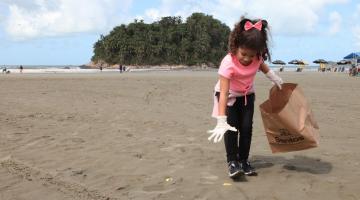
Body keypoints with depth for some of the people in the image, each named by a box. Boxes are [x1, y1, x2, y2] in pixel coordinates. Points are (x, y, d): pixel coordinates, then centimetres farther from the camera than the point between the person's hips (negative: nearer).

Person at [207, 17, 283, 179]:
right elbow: (224, 93, -41)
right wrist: (221, 122, -46)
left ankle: (244, 160, 8)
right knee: (232, 127, -16)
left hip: (247, 94, 4)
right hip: (229, 95, -4)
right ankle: (232, 161, -7)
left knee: (246, 127, -4)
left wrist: (273, 77, 2)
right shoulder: (228, 63, -38)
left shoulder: (257, 57, -21)